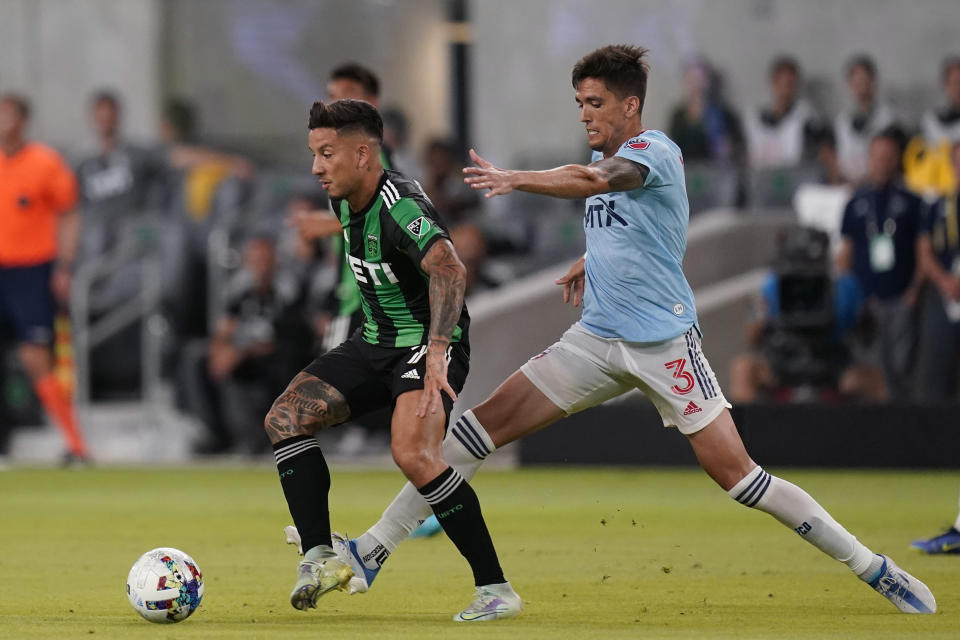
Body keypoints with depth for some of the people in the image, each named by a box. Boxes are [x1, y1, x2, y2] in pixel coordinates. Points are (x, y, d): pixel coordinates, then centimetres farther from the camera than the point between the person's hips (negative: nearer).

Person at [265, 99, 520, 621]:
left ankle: (495, 589, -21)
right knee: (284, 418, -6)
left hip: (430, 344, -9)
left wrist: (436, 353, -51)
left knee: (412, 453, -30)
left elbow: (448, 269, -41)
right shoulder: (345, 203, 4)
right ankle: (319, 558, -7)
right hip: (376, 343, 9)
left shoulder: (399, 206, -25)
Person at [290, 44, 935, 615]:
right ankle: (373, 551, -3)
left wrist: (518, 179, -44)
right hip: (597, 339, 7)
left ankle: (874, 568, 0)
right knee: (485, 423, -4)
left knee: (733, 471, -12)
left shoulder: (656, 151, -11)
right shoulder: (604, 162, 13)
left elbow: (597, 181, -32)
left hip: (665, 340, -7)